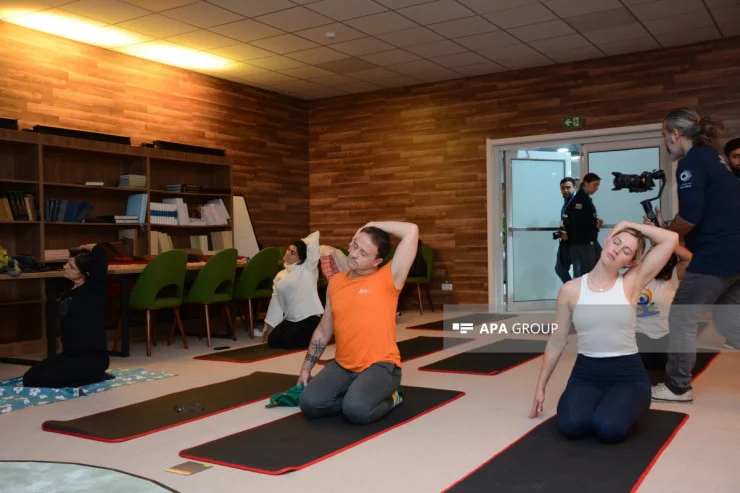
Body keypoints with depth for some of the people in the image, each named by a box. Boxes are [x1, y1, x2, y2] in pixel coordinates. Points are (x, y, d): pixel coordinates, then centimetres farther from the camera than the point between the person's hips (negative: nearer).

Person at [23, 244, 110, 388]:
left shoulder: (94, 289, -11)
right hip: (69, 354, 9)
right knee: (29, 379, -7)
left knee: (48, 380, -26)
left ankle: (95, 376, -3)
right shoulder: (69, 293, 13)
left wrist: (84, 248, -6)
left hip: (93, 356, -8)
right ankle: (80, 374, 10)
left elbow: (100, 251, -25)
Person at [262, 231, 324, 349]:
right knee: (273, 340, -8)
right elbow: (276, 301, 14)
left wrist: (302, 243, 11)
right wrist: (269, 324, 12)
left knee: (287, 341, -22)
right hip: (290, 320, 7)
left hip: (310, 318, -7)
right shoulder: (280, 276, 14)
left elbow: (315, 236, -9)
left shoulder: (308, 268, -3)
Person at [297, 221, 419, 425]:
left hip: (380, 366, -5)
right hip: (342, 366, 5)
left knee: (356, 410, -30)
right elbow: (323, 331, 16)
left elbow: (412, 231, -18)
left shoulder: (388, 278, -7)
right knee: (309, 403, -17)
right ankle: (356, 395, 8)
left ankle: (388, 399, 3)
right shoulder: (336, 282, 9)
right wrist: (306, 368, 15)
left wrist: (373, 225, -6)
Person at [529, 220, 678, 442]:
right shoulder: (571, 290, 0)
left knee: (609, 428, -29)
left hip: (628, 373, -1)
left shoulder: (631, 283, -2)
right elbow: (556, 343, 7)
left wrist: (630, 225, -1)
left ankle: (624, 407, 9)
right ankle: (598, 404, 8)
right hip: (585, 373, 1)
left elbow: (671, 239, -9)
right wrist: (540, 387, 10)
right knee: (572, 425, -28)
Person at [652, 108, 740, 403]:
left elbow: (690, 218, -22)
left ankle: (677, 387, 11)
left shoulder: (691, 164, -13)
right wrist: (672, 230, 10)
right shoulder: (712, 157, 16)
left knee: (682, 318, 2)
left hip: (715, 257, -9)